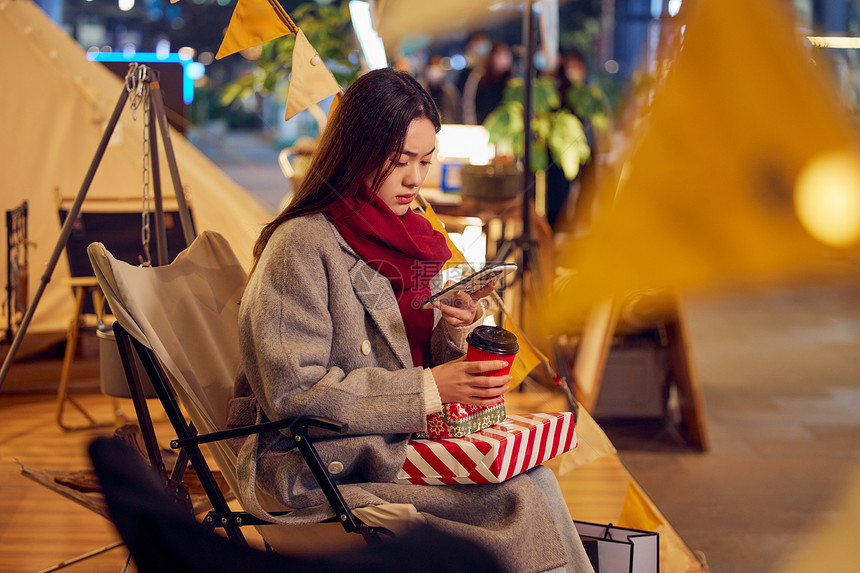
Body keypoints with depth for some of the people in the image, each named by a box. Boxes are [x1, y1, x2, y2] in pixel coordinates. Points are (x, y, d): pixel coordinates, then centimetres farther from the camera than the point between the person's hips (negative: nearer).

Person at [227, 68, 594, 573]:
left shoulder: (410, 239, 13)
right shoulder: (303, 244, -11)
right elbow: (293, 393, -18)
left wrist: (458, 332, -6)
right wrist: (429, 389, -19)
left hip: (403, 443, 7)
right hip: (322, 467, -7)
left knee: (536, 480, -20)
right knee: (518, 503, -23)